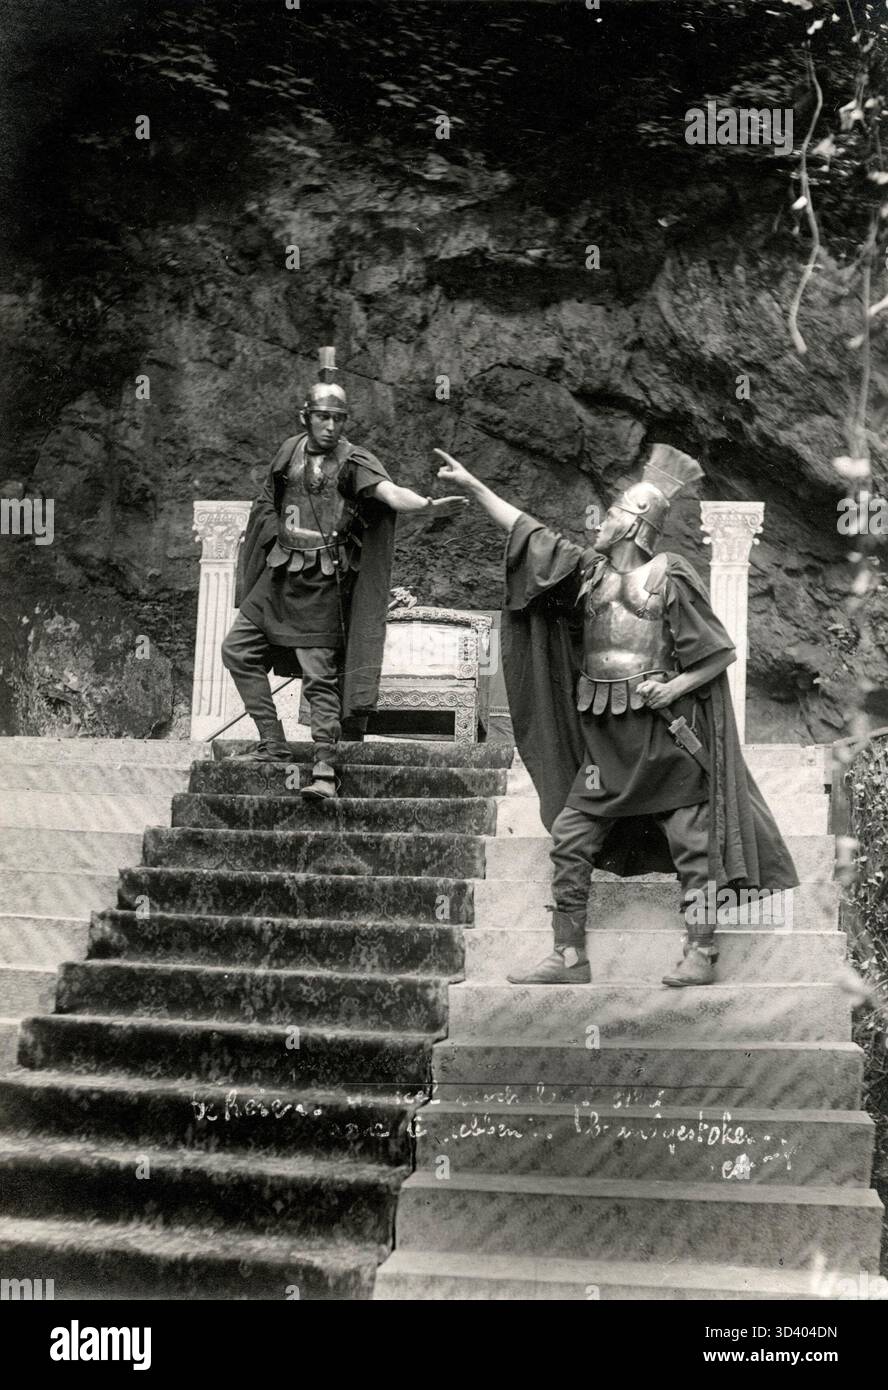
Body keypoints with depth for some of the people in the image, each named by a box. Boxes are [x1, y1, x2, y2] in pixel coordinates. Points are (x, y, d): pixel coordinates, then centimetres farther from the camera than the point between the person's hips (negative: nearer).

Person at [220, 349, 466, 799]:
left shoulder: (353, 462, -7)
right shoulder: (289, 451, 7)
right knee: (238, 649, 7)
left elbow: (390, 491, -25)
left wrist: (427, 505, -42)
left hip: (322, 582, -6)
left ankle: (325, 769, -1)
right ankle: (273, 744, 15)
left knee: (320, 674, -6)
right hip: (279, 576, 6)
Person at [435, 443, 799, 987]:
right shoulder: (589, 571, 9)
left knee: (692, 843, -1)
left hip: (665, 735, -6)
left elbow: (720, 652, -6)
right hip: (605, 738, 7)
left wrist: (674, 687, -16)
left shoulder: (671, 580, -9)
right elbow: (531, 534, 14)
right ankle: (570, 957, 7)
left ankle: (701, 956, 6)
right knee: (569, 838, 2)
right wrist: (473, 486, 15)